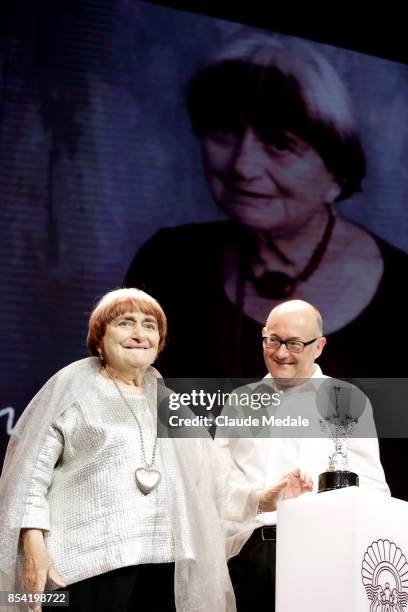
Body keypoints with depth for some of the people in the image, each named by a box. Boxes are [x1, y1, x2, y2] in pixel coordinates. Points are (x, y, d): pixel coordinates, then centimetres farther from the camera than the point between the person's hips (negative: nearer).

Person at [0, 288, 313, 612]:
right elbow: (32, 468, -2)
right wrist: (34, 545, -12)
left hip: (164, 564, 5)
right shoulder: (73, 385, 5)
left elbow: (206, 481, 18)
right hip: (89, 562, -4)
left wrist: (264, 497, 3)